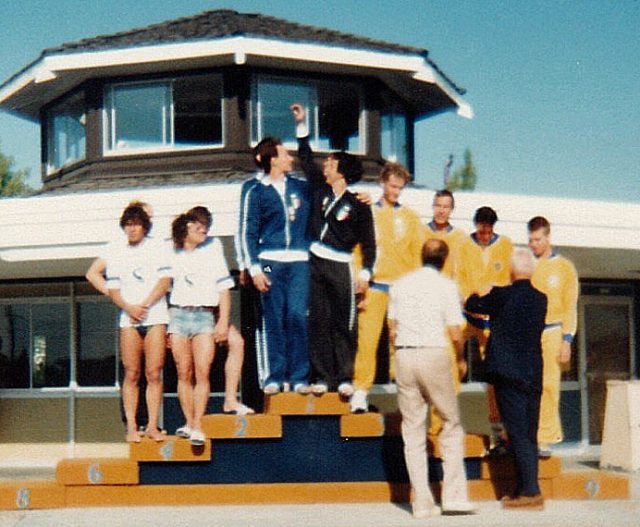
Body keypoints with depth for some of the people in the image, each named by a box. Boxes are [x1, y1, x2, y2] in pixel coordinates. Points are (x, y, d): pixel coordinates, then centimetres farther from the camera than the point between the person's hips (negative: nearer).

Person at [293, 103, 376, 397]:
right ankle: (322, 376, 6)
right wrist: (301, 125, 17)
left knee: (344, 324, -2)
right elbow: (307, 159, 19)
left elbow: (368, 242, -1)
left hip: (341, 267, -5)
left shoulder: (358, 206, -5)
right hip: (315, 263, 5)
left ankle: (344, 378, 2)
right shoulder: (321, 191, 8)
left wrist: (365, 272, -8)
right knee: (318, 321, 3)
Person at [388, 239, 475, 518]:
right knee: (451, 424, 8)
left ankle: (422, 502, 4)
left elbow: (392, 329, 11)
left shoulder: (400, 285, 11)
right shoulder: (446, 286, -2)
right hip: (434, 355, -4)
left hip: (403, 356, 4)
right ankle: (454, 495, 0)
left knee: (413, 430, 6)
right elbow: (455, 334, -5)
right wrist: (461, 360, 11)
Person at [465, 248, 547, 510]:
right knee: (529, 436, 11)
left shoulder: (502, 295, -10)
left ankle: (531, 491, -9)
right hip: (534, 376, 6)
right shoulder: (540, 299, 6)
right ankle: (525, 489, 16)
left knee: (519, 434, -5)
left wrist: (481, 294, 27)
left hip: (509, 376, -5)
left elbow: (472, 305, 3)